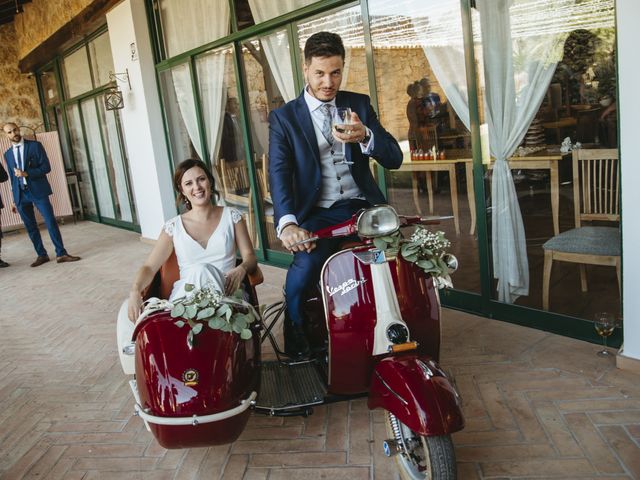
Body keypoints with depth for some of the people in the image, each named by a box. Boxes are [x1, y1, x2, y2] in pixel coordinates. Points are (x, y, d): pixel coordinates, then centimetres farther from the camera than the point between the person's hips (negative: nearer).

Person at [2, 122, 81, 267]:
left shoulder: (35, 145, 1)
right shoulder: (8, 154, 13)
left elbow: (46, 167, -5)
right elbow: (12, 177, 16)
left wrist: (26, 173, -17)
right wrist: (14, 200, 15)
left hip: (38, 191, -4)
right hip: (20, 194, 4)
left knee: (51, 222, -8)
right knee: (30, 227, 6)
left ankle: (61, 254, -4)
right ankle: (42, 255, 14)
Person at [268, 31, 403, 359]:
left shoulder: (359, 105, 11)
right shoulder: (283, 118, 5)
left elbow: (394, 159, 4)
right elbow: (278, 173, -10)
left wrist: (364, 136, -20)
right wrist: (287, 223, -30)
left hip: (361, 207, 2)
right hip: (318, 214, -2)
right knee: (303, 268, -31)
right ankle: (297, 356, -6)